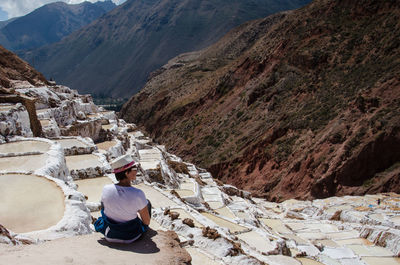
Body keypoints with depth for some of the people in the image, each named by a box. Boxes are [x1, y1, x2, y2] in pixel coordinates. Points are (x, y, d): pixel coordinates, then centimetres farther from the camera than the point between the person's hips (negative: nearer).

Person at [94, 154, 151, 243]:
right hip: (131, 237, -2)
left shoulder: (106, 189, -20)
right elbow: (147, 222, -17)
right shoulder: (138, 194, -29)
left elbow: (103, 208, 1)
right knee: (147, 202, 21)